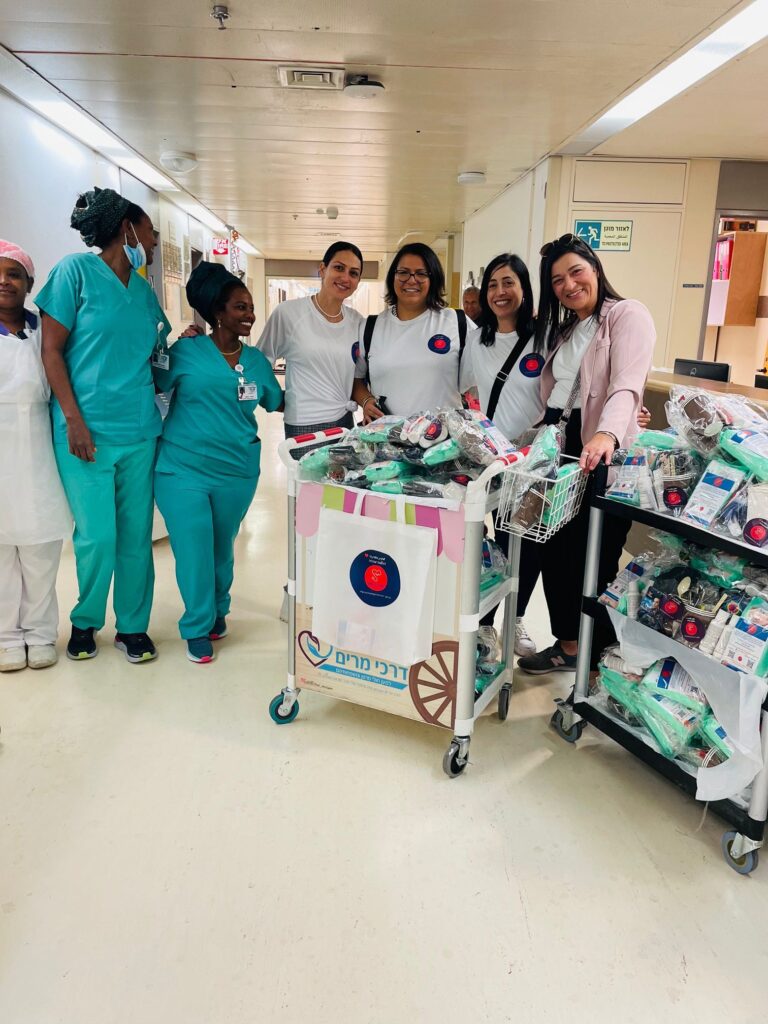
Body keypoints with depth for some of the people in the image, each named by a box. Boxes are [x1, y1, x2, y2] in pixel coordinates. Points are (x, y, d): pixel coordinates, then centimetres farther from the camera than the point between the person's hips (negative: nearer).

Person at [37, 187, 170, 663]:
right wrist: (74, 419, -13)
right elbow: (51, 349, -6)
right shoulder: (76, 270, -2)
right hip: (87, 430, -5)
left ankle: (133, 626, 22)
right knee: (97, 536, -3)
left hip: (140, 431, 5)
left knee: (137, 535, 7)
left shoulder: (144, 290, 15)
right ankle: (85, 621, 22)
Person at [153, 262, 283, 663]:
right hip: (183, 469, -3)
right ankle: (198, 626, 18)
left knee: (222, 548, 17)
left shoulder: (257, 360, 7)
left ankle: (219, 610, 39)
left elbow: (277, 403, 15)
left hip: (238, 471, 3)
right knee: (193, 551, -1)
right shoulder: (186, 351, -4)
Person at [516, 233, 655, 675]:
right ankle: (569, 642, 26)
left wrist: (607, 434, -40)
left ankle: (605, 654, 16)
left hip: (606, 456, -7)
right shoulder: (561, 329, 19)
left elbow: (627, 385, -24)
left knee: (596, 559, -2)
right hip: (562, 451, 8)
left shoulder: (628, 314, -7)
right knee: (554, 549, 10)